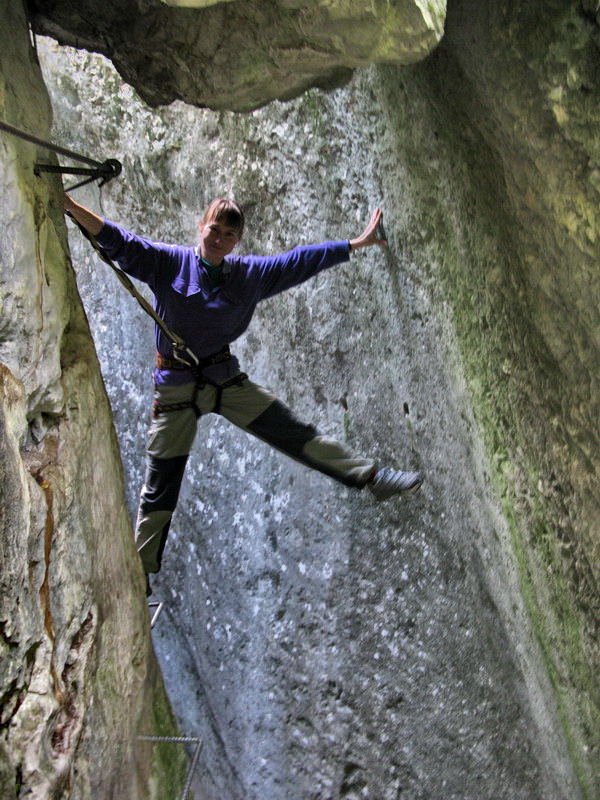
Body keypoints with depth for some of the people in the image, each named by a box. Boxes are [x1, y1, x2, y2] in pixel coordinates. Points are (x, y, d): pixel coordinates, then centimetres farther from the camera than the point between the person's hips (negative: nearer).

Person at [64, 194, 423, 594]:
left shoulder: (250, 274, 1)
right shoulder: (168, 263, -8)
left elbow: (300, 261, 7)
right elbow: (118, 242, -16)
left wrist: (357, 243, 9)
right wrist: (70, 207, -30)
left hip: (227, 378, 2)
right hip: (176, 387, -2)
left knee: (295, 433, 0)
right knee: (160, 487, 4)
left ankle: (371, 476, 10)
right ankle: (141, 571, 17)